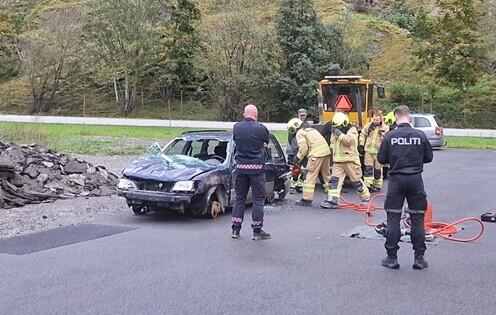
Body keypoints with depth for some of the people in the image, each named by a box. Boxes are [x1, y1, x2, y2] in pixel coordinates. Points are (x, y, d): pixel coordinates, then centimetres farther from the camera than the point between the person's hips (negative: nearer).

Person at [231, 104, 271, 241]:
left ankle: (235, 230, 14)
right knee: (258, 200, 4)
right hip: (257, 167, -3)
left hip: (240, 167, 4)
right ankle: (257, 231, 6)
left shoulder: (236, 127, 1)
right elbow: (266, 144, 6)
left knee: (239, 198, 12)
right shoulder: (261, 129, -8)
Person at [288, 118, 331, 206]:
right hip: (326, 151, 8)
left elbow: (303, 148, -7)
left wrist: (298, 158, 5)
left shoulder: (300, 133, 5)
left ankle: (306, 199, -3)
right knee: (326, 175, 17)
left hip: (317, 154, -8)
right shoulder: (311, 129, 30)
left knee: (311, 177, -4)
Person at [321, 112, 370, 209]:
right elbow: (332, 142, 29)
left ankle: (366, 198, 21)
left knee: (356, 180, 3)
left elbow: (348, 140, -23)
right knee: (334, 179, -7)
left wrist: (340, 134, -20)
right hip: (338, 161, 6)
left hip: (350, 160, -6)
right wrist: (332, 148, 12)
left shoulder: (352, 130, -6)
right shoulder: (335, 132, 15)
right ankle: (332, 200, -11)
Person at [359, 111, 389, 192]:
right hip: (368, 151, 2)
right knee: (368, 168, -1)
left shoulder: (385, 128, -2)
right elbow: (362, 135, 14)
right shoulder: (368, 126, 5)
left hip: (378, 152, -2)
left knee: (378, 170, 6)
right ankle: (368, 185, 1)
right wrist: (361, 145, 7)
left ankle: (377, 186, 18)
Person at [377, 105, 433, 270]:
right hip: (415, 180, 1)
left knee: (393, 218, 6)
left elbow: (381, 159, -1)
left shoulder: (389, 136, -6)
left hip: (396, 179, -1)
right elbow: (429, 157, 6)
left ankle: (391, 257, 9)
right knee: (417, 219, 9)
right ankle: (419, 258, 12)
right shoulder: (420, 135, -3)